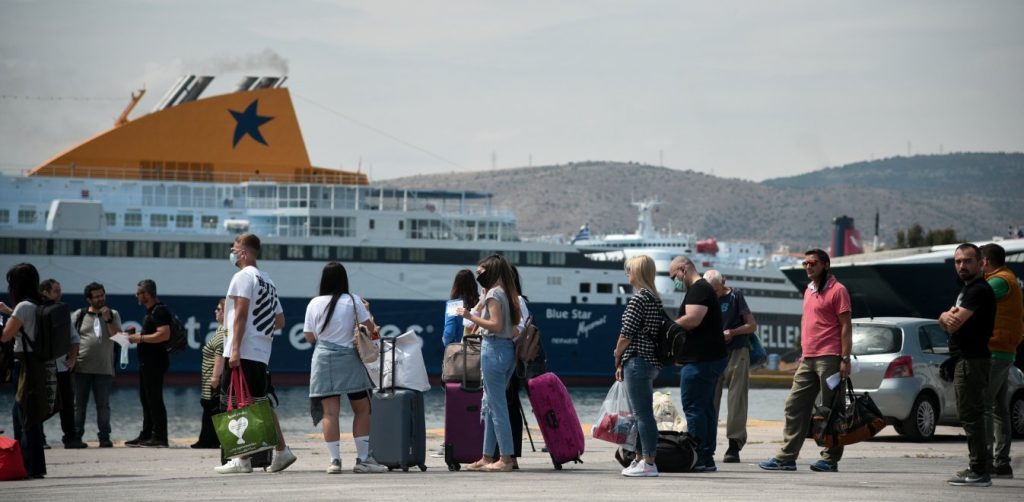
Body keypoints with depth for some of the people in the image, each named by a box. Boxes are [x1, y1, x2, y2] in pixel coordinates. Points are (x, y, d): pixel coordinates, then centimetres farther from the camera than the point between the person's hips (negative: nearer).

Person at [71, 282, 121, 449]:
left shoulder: (113, 315, 10)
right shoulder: (78, 315, 7)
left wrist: (108, 319, -12)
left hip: (104, 369, 1)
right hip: (81, 368, -1)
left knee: (103, 404, 1)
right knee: (79, 404, 1)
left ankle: (104, 437, 5)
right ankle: (76, 436, 5)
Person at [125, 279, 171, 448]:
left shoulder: (159, 311, -14)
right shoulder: (150, 311, 19)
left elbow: (164, 334, -25)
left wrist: (141, 338, -18)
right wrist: (137, 337, 13)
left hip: (155, 363, -11)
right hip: (147, 363, 11)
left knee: (155, 400, -10)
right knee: (146, 400, 13)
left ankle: (159, 438, -10)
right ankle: (146, 436, 18)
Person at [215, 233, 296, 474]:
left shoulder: (243, 276, -6)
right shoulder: (268, 281, 20)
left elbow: (241, 313, -15)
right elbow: (280, 320, 21)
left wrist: (235, 348, -19)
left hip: (244, 352, -9)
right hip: (262, 352, 9)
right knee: (260, 403, 14)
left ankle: (243, 459, -9)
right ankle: (281, 450, 12)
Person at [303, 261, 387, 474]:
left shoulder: (314, 304, 2)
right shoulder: (353, 301, -3)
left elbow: (309, 336, 7)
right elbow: (370, 328, 1)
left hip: (323, 360, 2)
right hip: (348, 358, -2)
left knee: (330, 411, 0)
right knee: (362, 408, 7)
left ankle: (334, 460, -3)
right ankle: (363, 459, 4)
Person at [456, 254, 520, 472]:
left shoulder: (494, 293, -10)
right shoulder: (508, 294, 15)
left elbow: (496, 325, -18)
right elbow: (516, 321, 14)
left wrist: (471, 317, -14)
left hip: (493, 349, -9)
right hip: (508, 349, 9)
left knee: (497, 406, -6)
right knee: (489, 406, 14)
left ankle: (506, 458, -6)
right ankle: (487, 457, 17)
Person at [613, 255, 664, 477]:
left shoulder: (639, 298, -13)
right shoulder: (656, 299, 15)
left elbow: (627, 333, -15)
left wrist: (618, 358, 0)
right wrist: (623, 361, 15)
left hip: (638, 360, -10)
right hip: (652, 361, 10)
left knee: (642, 414, -8)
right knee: (642, 414, 15)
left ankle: (648, 463, -8)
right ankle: (640, 459, 20)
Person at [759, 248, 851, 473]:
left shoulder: (837, 290, -6)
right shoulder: (809, 291, 19)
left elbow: (846, 326, -10)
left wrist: (845, 358, -16)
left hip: (828, 359, -8)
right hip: (808, 360, 8)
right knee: (794, 406, 5)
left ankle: (831, 460, 2)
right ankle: (786, 457, 7)